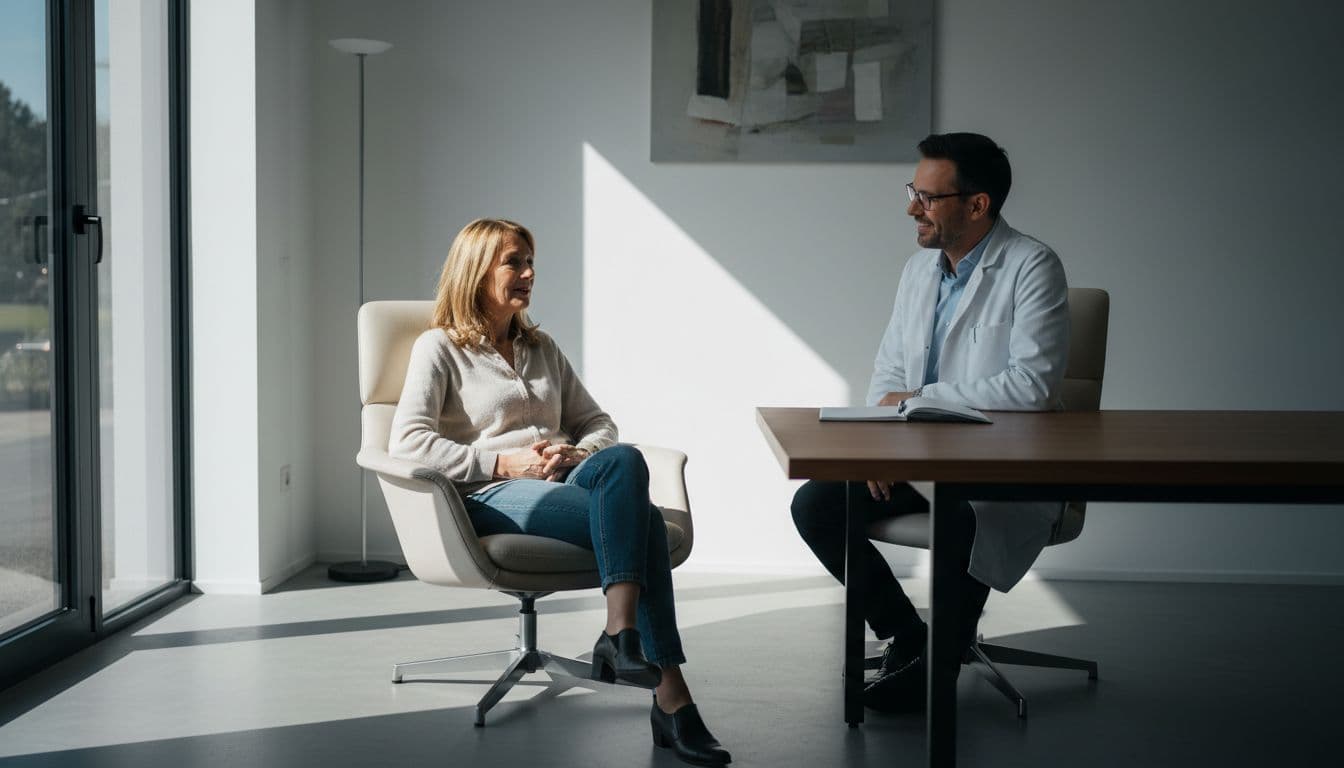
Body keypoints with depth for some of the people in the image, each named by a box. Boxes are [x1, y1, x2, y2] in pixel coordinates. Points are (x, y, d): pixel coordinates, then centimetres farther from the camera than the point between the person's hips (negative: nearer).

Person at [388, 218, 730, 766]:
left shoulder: (542, 348, 27)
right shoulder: (439, 348, 8)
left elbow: (598, 424, 27)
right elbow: (408, 441, -6)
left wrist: (576, 453, 2)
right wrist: (505, 462, -13)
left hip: (563, 485, 5)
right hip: (493, 497, -5)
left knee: (622, 459, -33)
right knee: (638, 519, -32)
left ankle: (621, 634, -42)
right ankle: (671, 700, -37)